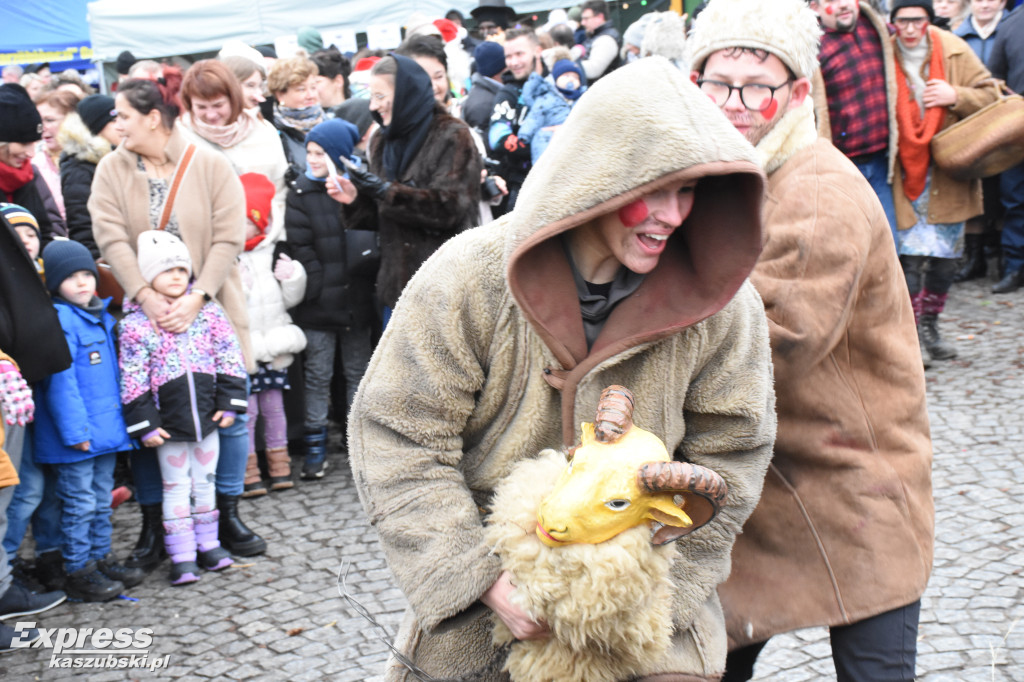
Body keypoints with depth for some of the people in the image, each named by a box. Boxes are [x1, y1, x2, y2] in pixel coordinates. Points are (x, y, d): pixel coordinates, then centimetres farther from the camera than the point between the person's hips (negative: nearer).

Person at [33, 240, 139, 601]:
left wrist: (119, 422, 16)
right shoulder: (59, 320, -16)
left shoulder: (101, 317, 11)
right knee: (79, 504, 1)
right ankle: (78, 572, 10)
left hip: (105, 431, 8)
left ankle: (101, 558, 29)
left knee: (101, 500, 18)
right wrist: (75, 431, -21)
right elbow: (61, 382, -19)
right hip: (76, 438, -8)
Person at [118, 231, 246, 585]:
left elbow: (229, 359, 2)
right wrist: (144, 423, -11)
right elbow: (133, 380, -9)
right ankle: (182, 556, 11)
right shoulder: (135, 324, -8)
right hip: (169, 422, -3)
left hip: (207, 416, 3)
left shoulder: (208, 310, 0)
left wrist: (229, 402, -4)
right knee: (176, 486, 5)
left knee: (205, 481, 14)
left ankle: (207, 544, 27)